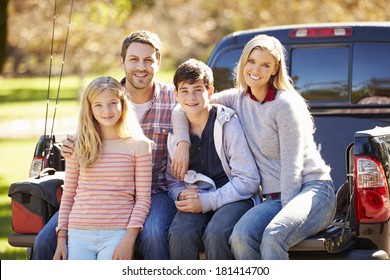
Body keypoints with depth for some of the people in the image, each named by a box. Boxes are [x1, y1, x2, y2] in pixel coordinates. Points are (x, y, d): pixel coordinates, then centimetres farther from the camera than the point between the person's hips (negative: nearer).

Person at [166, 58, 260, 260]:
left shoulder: (228, 124, -6)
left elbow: (248, 181, -10)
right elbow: (173, 181, 17)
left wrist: (206, 202, -17)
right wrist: (182, 194, -8)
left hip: (235, 198, -3)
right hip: (197, 201, 3)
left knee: (216, 232, -35)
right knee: (179, 233, -30)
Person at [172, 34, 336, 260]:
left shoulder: (285, 104, -9)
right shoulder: (238, 99, 9)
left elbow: (292, 165, -13)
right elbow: (182, 109, 13)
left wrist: (286, 213, -17)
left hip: (312, 190, -5)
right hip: (275, 197, 5)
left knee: (273, 236, -35)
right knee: (241, 235, -27)